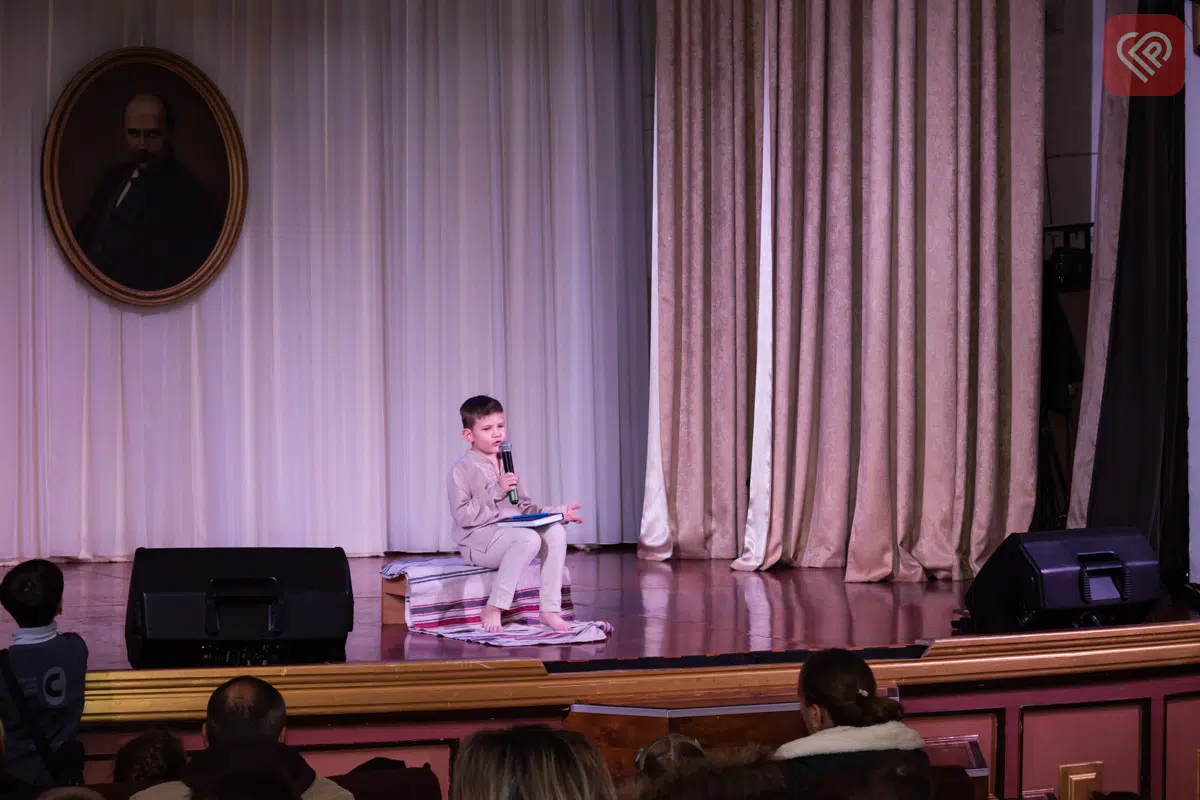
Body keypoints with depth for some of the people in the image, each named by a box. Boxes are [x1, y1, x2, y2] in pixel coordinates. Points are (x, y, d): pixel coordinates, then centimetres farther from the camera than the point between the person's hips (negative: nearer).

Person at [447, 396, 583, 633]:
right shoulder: (462, 470, -7)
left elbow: (524, 507, 20)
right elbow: (462, 515, -16)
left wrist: (558, 512, 5)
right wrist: (497, 491, -20)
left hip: (512, 530, 7)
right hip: (479, 541, -7)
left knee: (555, 532, -16)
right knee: (529, 538, -33)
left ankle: (550, 609, -17)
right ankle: (493, 609, -25)